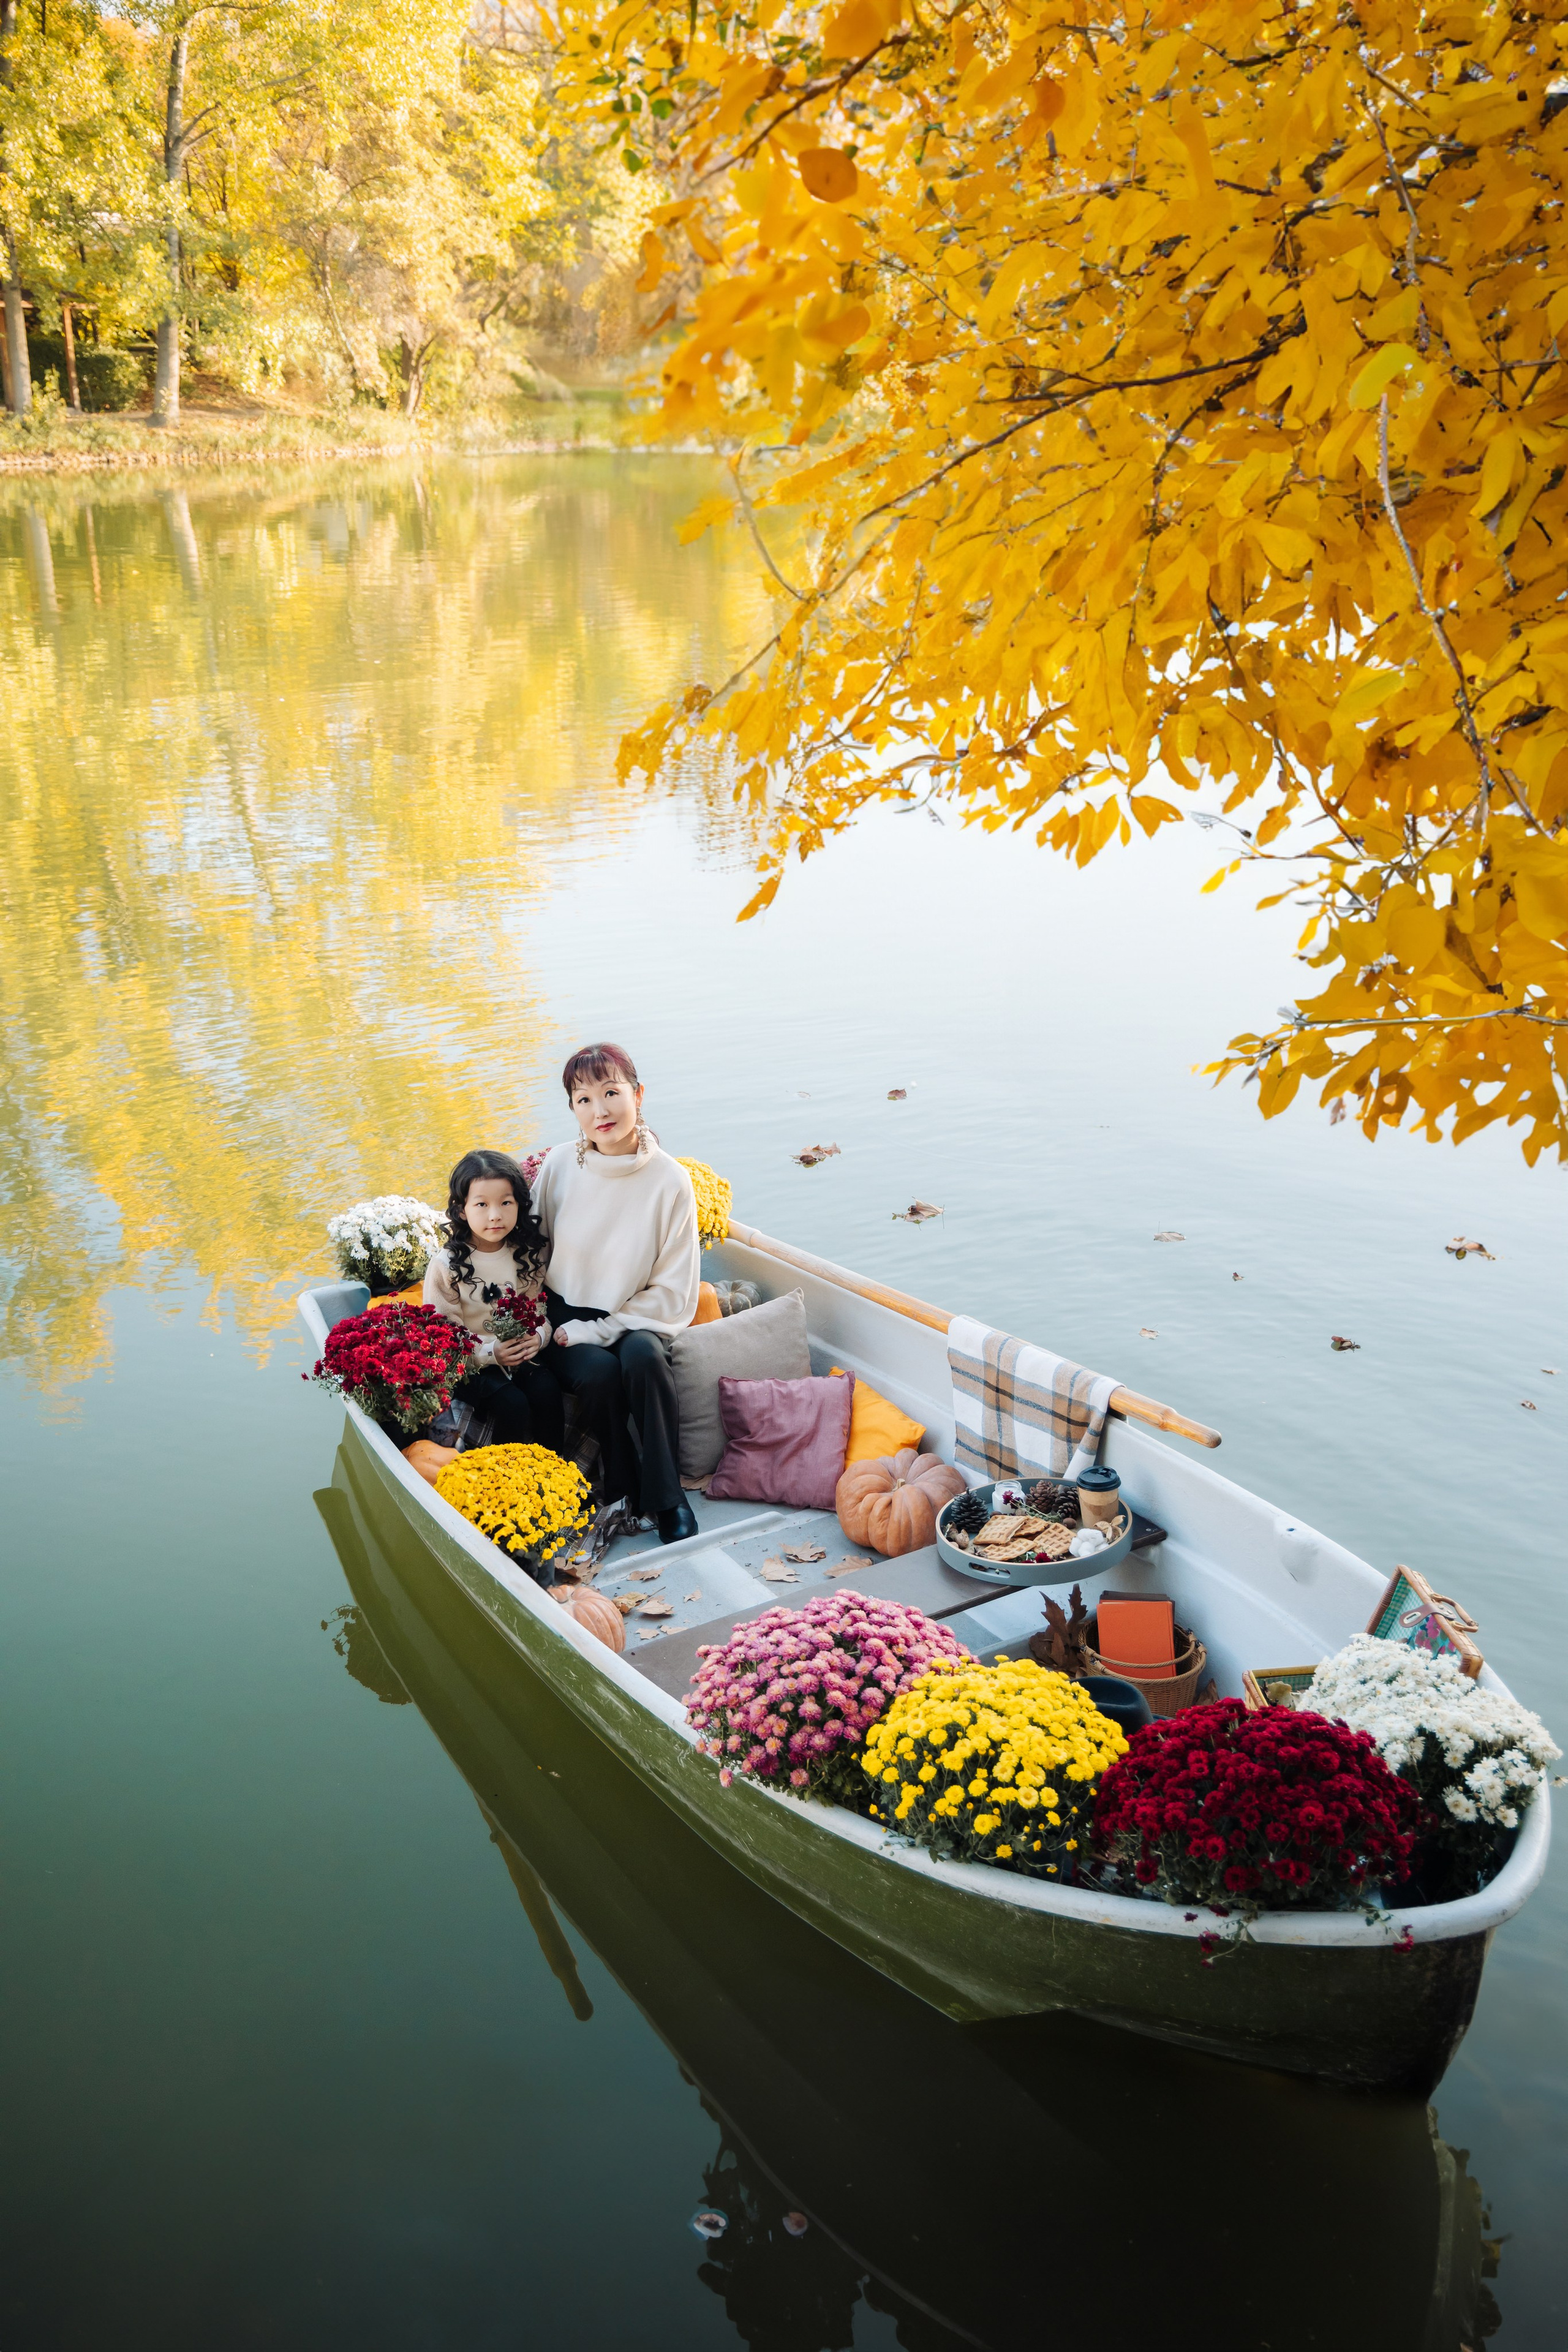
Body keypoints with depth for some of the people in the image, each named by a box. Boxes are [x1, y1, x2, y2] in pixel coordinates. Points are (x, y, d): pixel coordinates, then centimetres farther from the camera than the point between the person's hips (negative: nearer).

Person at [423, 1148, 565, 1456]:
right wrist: (490, 1353, -22)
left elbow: (540, 1308, 8)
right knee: (511, 1404, -26)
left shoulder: (528, 1254, 1)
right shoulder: (446, 1266, -11)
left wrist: (538, 1337, -14)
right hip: (471, 1363, -3)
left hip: (524, 1354, 3)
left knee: (547, 1393, -23)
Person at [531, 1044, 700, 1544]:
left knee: (643, 1355, -34)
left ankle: (665, 1494, -17)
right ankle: (623, 1490, -7)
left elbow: (673, 1294, -8)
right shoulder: (559, 1165, -6)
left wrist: (597, 1330, -15)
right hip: (565, 1316, 1)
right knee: (598, 1371, -31)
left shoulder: (670, 1180, -11)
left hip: (632, 1318, -1)